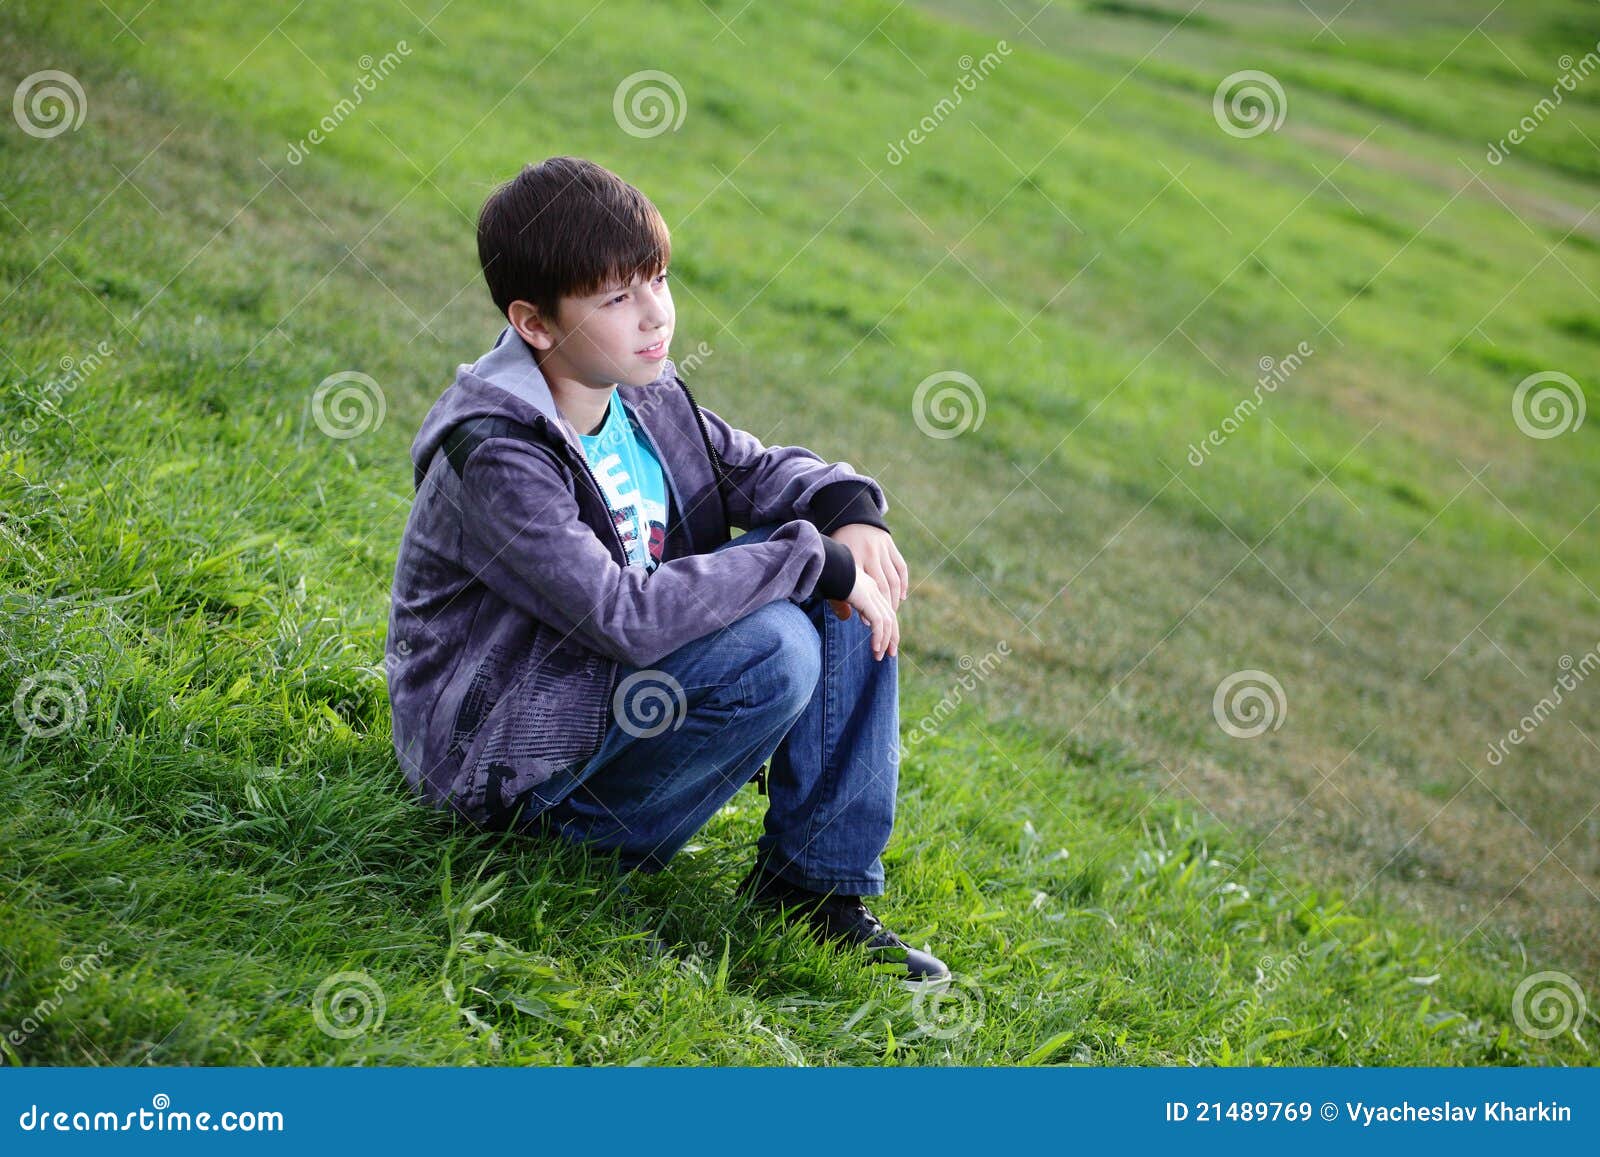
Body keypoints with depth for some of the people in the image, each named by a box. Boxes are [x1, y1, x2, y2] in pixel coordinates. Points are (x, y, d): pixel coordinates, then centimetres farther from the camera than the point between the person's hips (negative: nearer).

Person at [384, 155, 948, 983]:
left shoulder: (639, 393, -1)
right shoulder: (494, 456, -26)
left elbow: (758, 466, 12)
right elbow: (626, 616, -34)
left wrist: (851, 508, -11)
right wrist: (815, 560, -29)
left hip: (620, 681, 9)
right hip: (503, 751, -9)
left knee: (843, 565, -4)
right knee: (774, 649, -29)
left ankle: (817, 879, -4)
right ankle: (596, 842, -9)